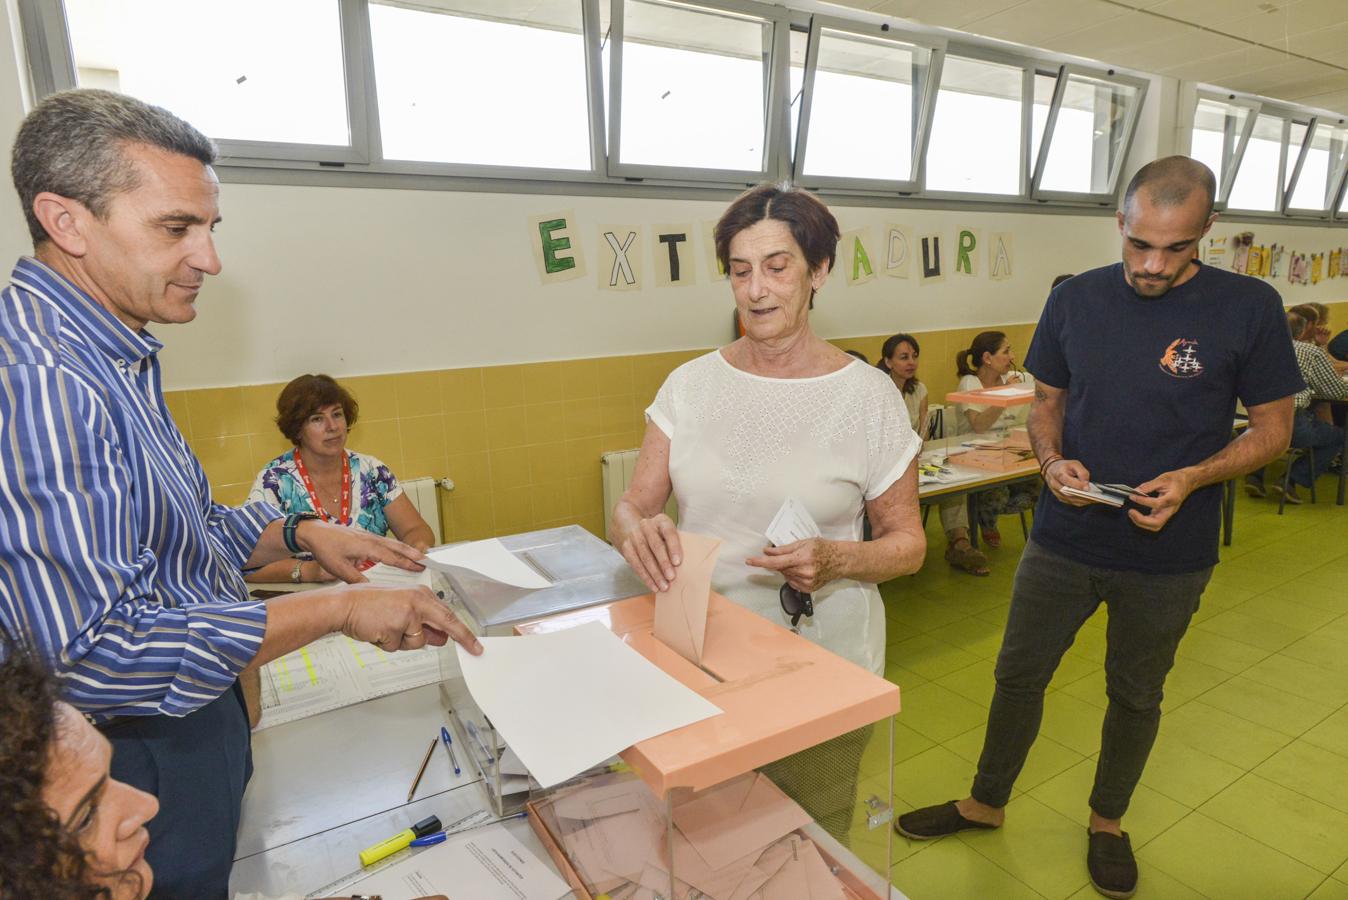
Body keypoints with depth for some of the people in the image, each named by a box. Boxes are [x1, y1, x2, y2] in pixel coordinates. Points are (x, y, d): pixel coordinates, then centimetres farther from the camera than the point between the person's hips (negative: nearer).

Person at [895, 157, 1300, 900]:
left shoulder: (1248, 307, -10)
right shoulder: (1074, 299, -4)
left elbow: (1273, 427, -3)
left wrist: (1194, 478, -21)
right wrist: (1053, 461, -15)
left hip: (1169, 555, -1)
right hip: (1064, 539, 2)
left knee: (1136, 696, 18)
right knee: (1018, 674, 13)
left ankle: (1107, 822, 44)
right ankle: (985, 803, 36)